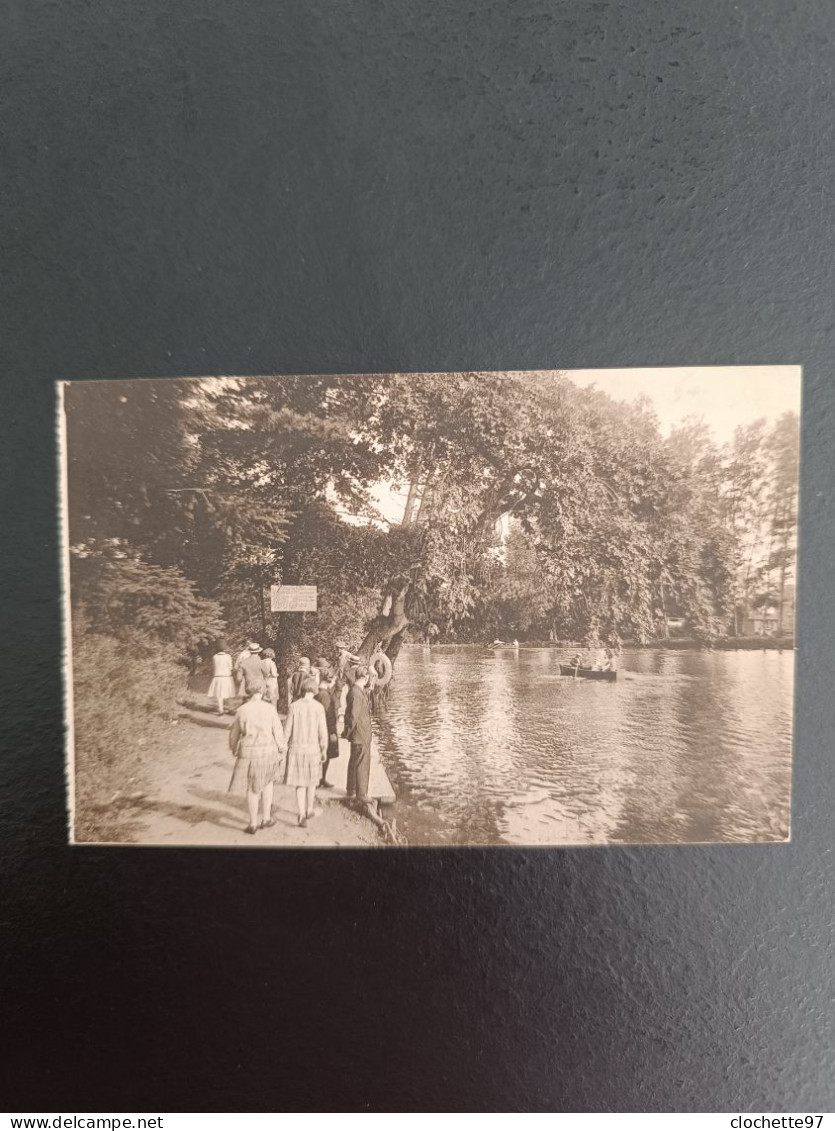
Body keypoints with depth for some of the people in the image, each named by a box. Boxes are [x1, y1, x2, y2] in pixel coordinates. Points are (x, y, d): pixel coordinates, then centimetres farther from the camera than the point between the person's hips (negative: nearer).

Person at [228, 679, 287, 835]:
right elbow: (278, 731, -4)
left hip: (249, 752, -1)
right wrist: (282, 751, 7)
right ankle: (266, 818, 26)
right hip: (268, 750, 1)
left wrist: (234, 748, 24)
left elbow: (235, 733, 5)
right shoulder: (269, 708, -6)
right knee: (267, 782, 23)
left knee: (251, 788, 12)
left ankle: (253, 824, 19)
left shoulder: (241, 710, -5)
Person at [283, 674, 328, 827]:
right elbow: (323, 731, -8)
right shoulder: (319, 707, -11)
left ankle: (302, 815, 3)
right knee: (312, 780, 21)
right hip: (313, 748, 0)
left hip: (296, 748, 0)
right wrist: (324, 750, 4)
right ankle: (309, 810, 35)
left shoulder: (294, 706, -10)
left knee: (300, 783, 10)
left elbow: (287, 729, -6)